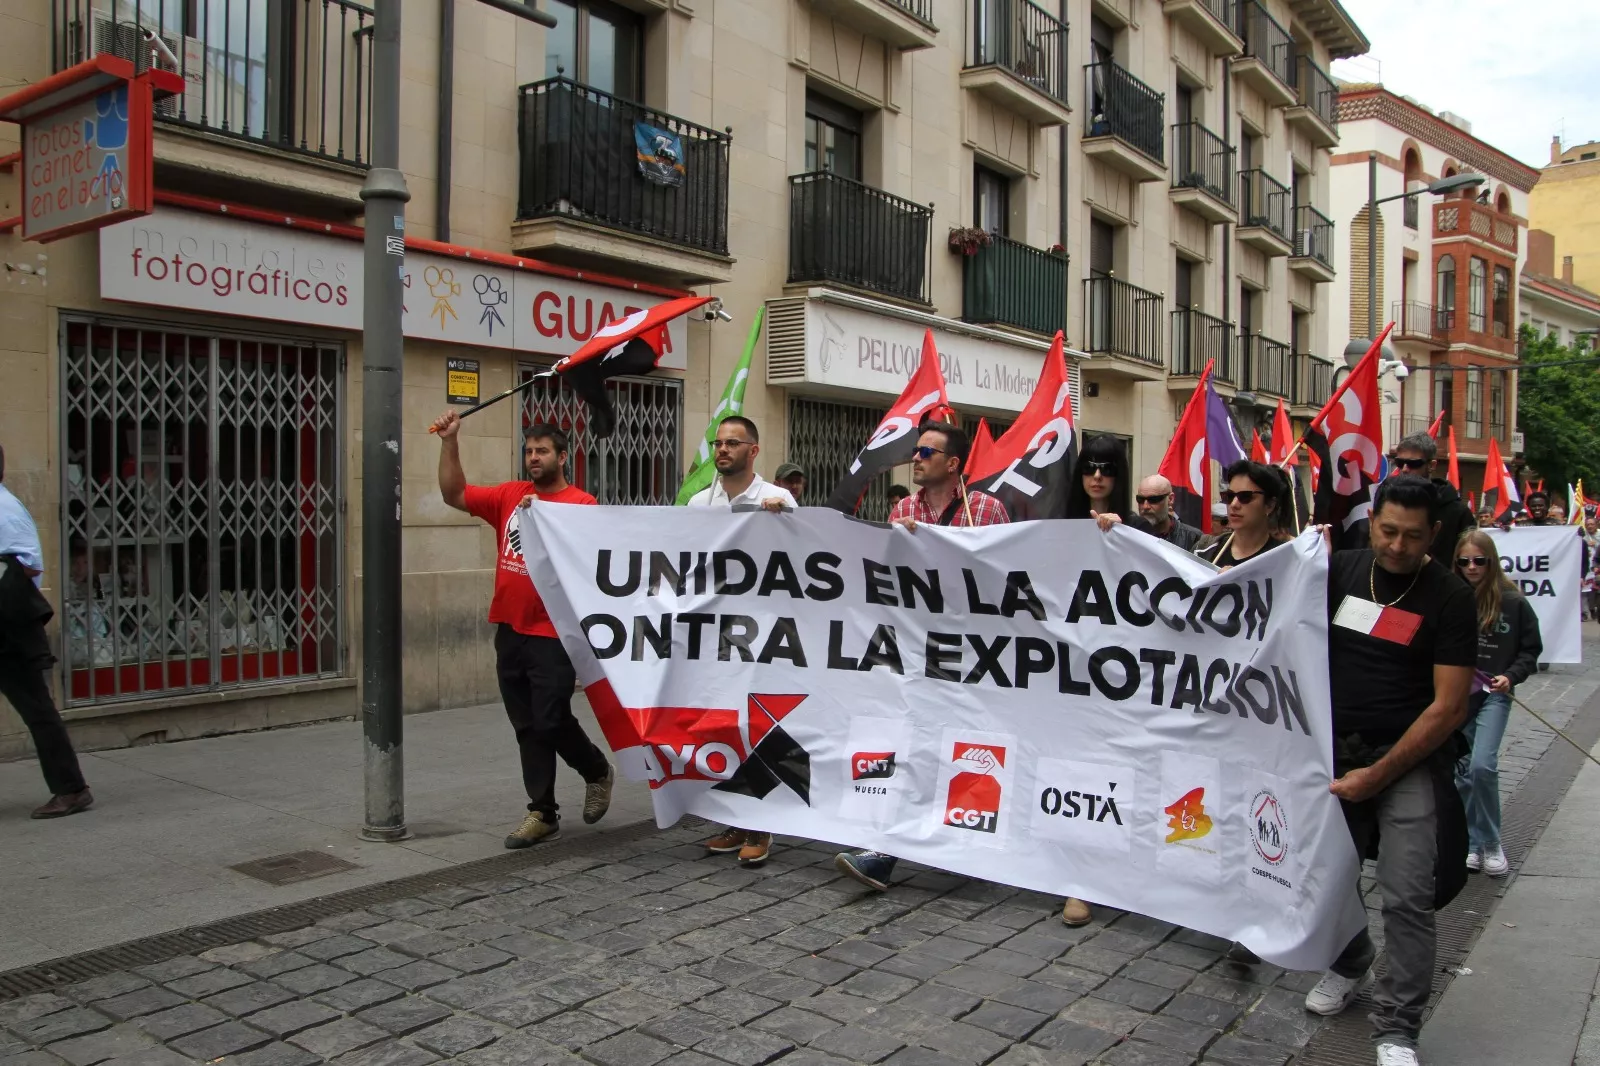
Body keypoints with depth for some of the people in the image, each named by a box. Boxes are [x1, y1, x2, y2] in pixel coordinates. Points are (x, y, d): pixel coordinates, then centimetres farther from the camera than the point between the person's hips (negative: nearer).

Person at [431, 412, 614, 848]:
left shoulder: (581, 504, -7)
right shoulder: (508, 495, 8)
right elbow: (454, 495, 7)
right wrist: (450, 442, -1)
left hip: (553, 634, -6)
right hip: (509, 630, 6)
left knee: (551, 721, -3)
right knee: (527, 726, 10)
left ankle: (597, 771, 26)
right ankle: (543, 812, 20)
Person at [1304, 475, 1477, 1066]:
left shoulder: (1448, 596, -7)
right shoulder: (1341, 570, 3)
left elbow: (1449, 707, -10)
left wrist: (1378, 774, -12)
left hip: (1410, 759, -3)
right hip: (1336, 751, 4)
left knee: (1406, 896, -9)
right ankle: (1348, 965, 39)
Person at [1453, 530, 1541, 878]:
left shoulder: (1513, 602, -4)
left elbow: (1531, 650, 4)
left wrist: (1511, 676, -10)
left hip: (1493, 695, -2)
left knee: (1482, 766, -15)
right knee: (1462, 771, 8)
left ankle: (1490, 843, 5)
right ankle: (1472, 843, 22)